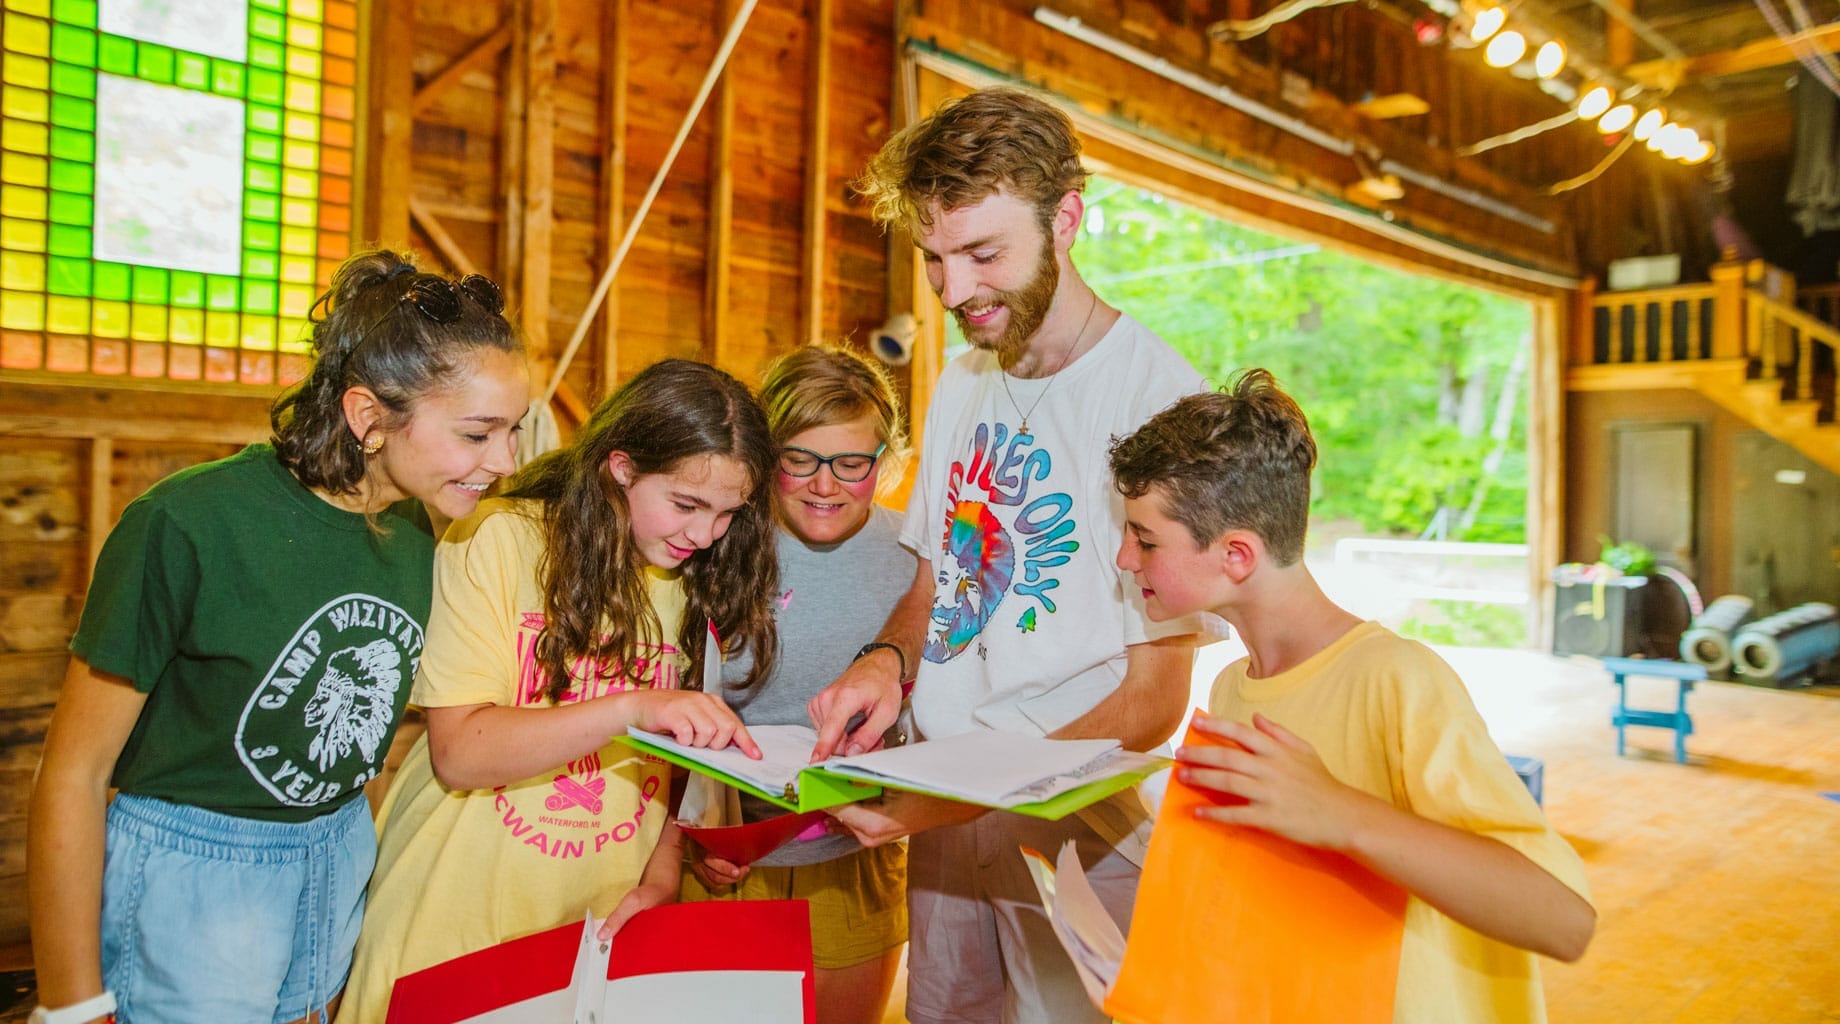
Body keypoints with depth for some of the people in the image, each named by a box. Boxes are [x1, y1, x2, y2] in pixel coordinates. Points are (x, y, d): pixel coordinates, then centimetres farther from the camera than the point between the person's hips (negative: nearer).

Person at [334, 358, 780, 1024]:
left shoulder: (702, 582, 1)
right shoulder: (498, 542, -13)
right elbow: (457, 753, -19)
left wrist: (662, 874, -7)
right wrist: (631, 708, -29)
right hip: (460, 915, -3)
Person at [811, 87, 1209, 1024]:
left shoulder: (1159, 400, -19)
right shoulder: (961, 384, 5)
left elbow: (1152, 698, -17)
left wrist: (959, 798, -24)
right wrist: (886, 659, -8)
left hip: (1077, 826, -6)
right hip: (935, 814, 6)